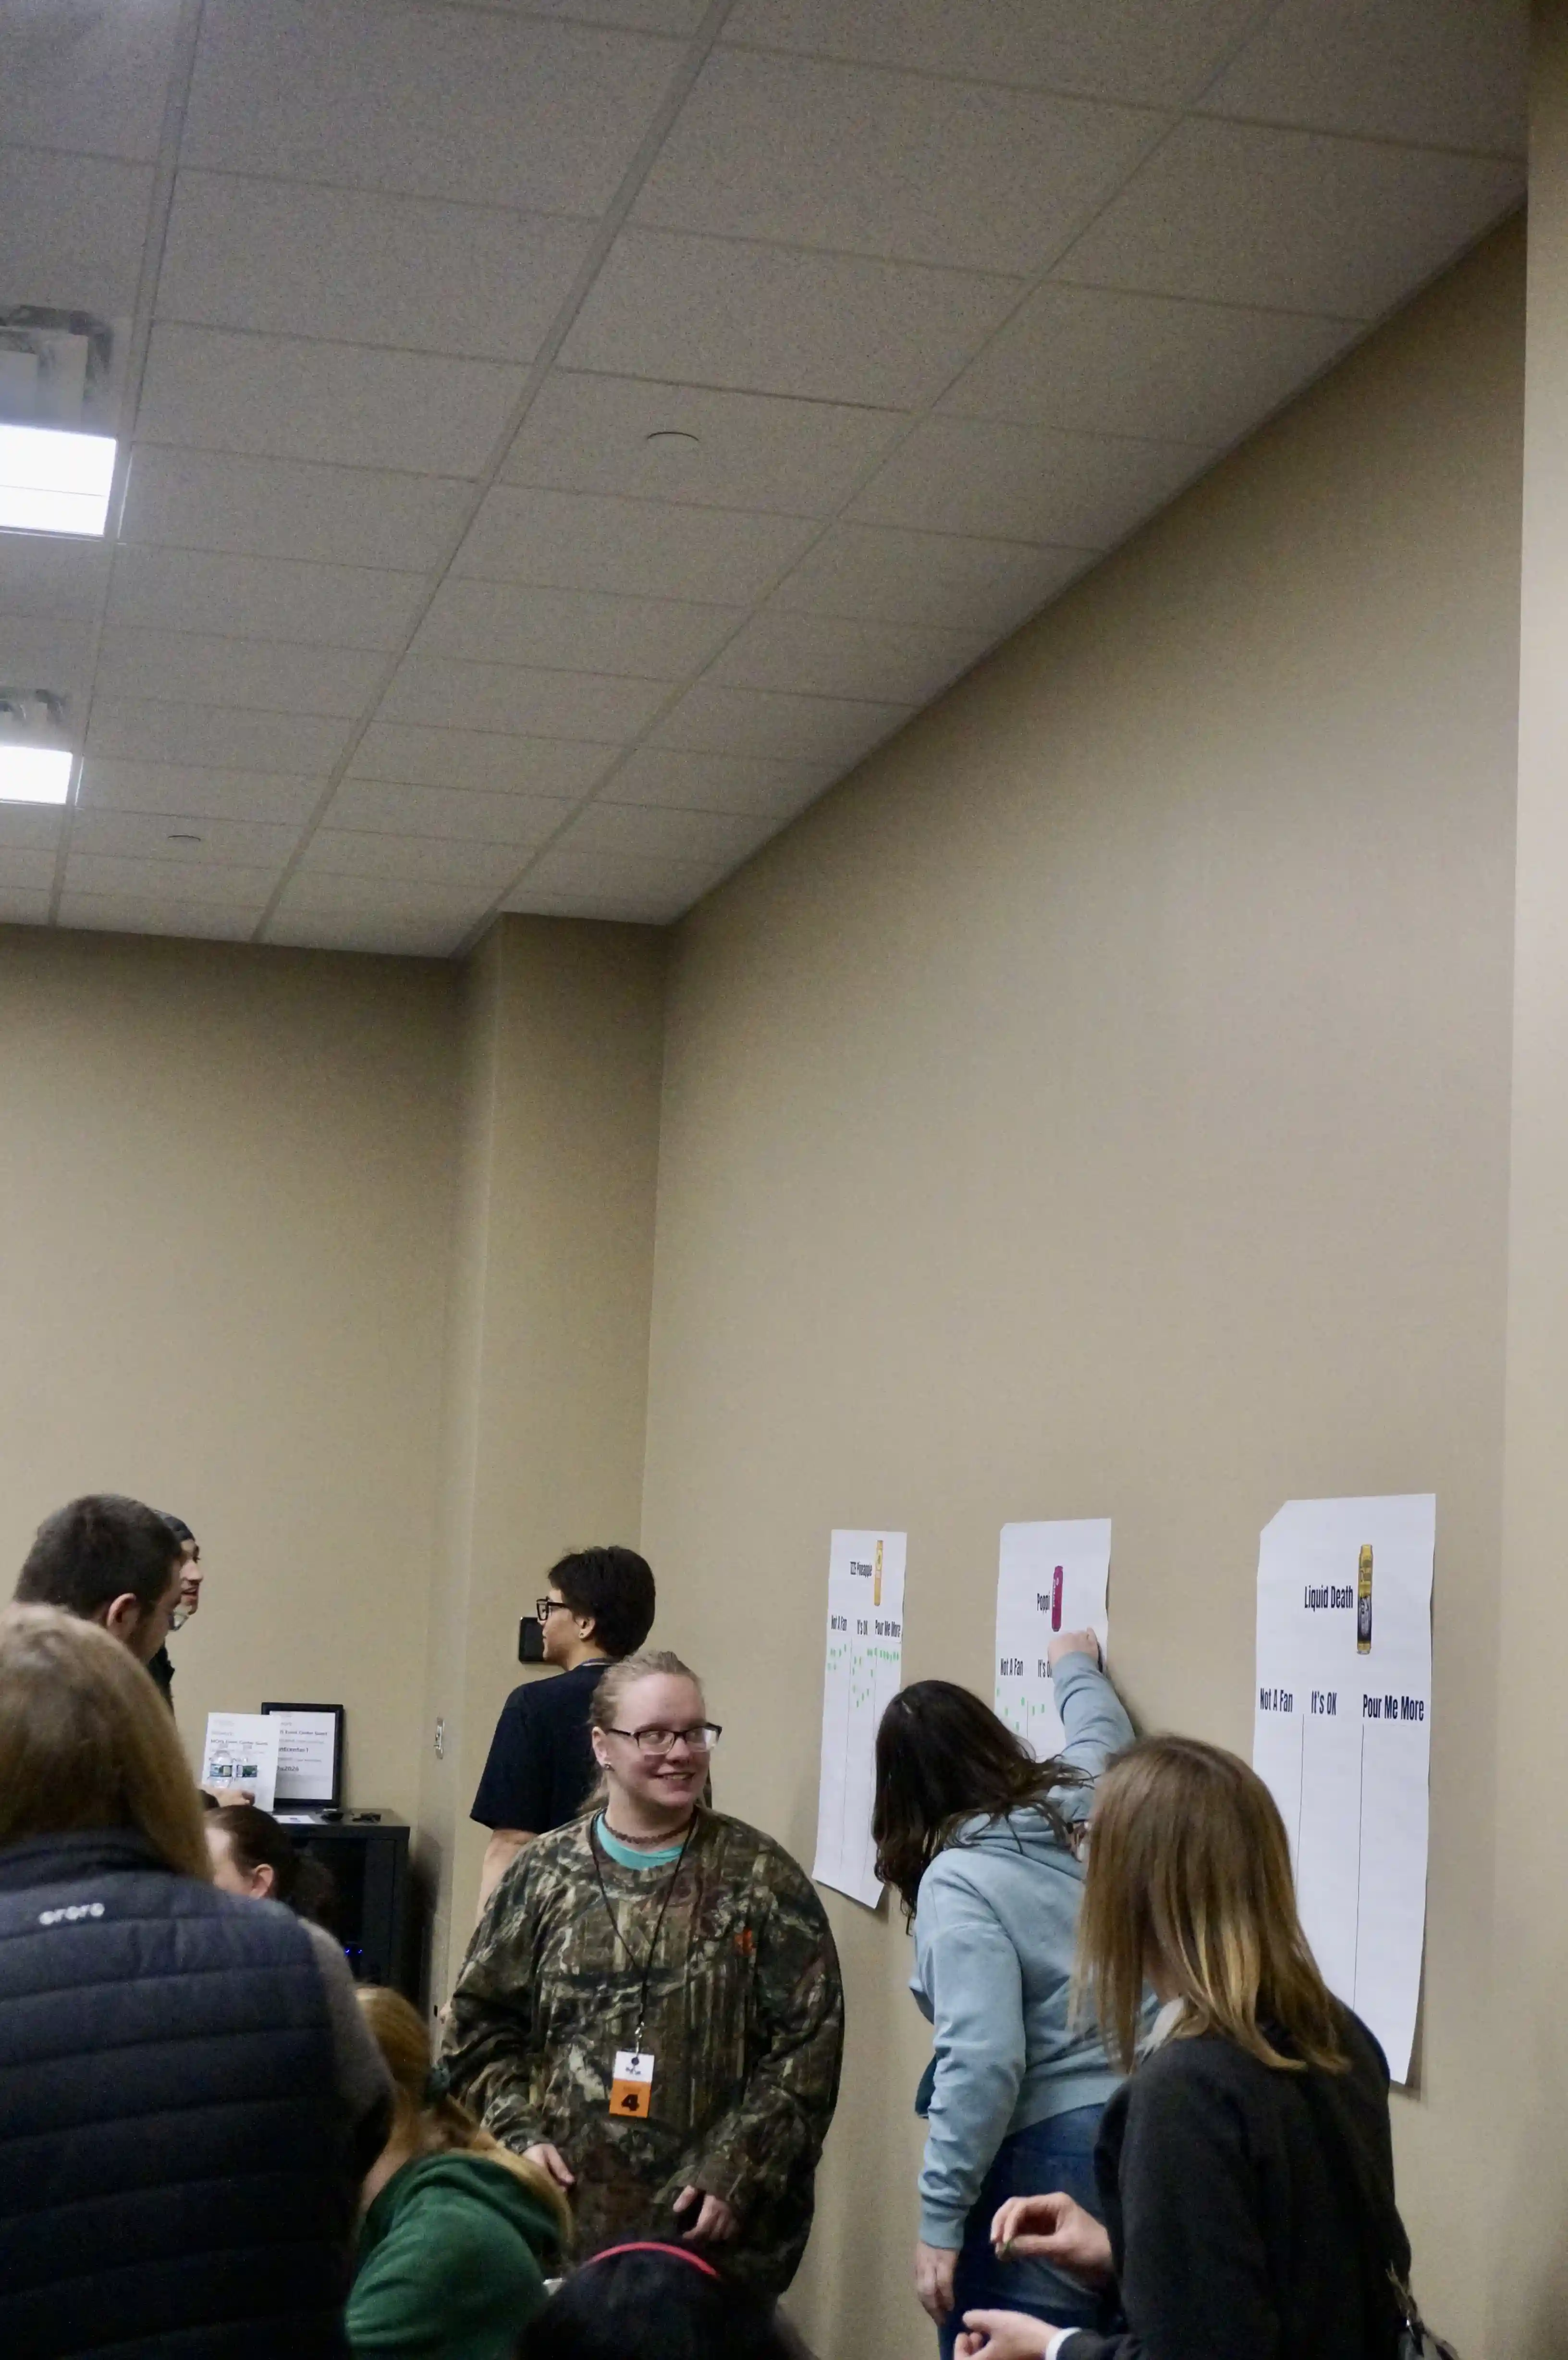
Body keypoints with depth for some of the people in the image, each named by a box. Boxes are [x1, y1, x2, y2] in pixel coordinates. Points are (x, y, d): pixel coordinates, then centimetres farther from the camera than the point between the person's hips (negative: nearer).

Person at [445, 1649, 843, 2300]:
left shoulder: (761, 1878, 0)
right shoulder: (544, 1873, 6)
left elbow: (808, 2046, -4)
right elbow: (480, 2024, 11)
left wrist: (735, 2175, -10)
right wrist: (520, 2136, -2)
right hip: (566, 2216, 2)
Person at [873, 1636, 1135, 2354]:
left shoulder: (958, 1881, -13)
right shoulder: (1082, 1806, 6)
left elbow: (982, 2062, -22)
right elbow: (1103, 1733, 31)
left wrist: (940, 2216, -16)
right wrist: (1076, 1667, 51)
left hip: (1046, 2159, -7)